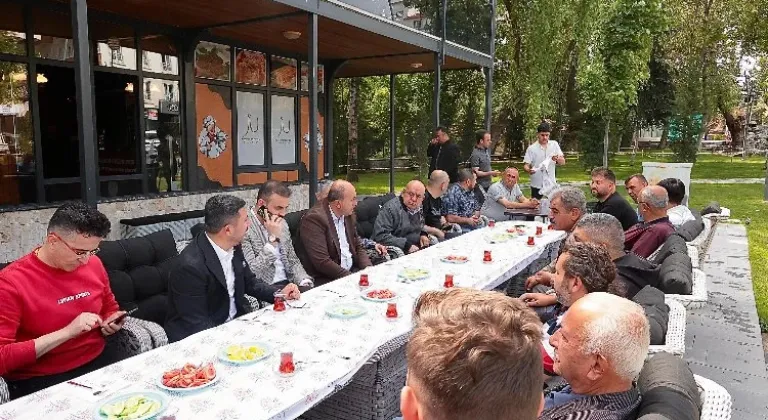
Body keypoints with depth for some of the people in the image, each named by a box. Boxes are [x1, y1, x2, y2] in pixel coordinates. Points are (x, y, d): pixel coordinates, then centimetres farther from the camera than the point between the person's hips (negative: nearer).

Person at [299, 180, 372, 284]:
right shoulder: (314, 218, -16)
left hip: (352, 271, 7)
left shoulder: (348, 214, 7)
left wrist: (368, 269, -1)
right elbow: (322, 262, -20)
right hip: (325, 279, -7)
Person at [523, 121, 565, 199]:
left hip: (551, 184, 2)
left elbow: (563, 162, 2)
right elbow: (526, 166, -5)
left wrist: (557, 159, -21)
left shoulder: (554, 144, 4)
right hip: (537, 186, -2)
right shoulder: (531, 148, -4)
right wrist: (529, 170, -29)